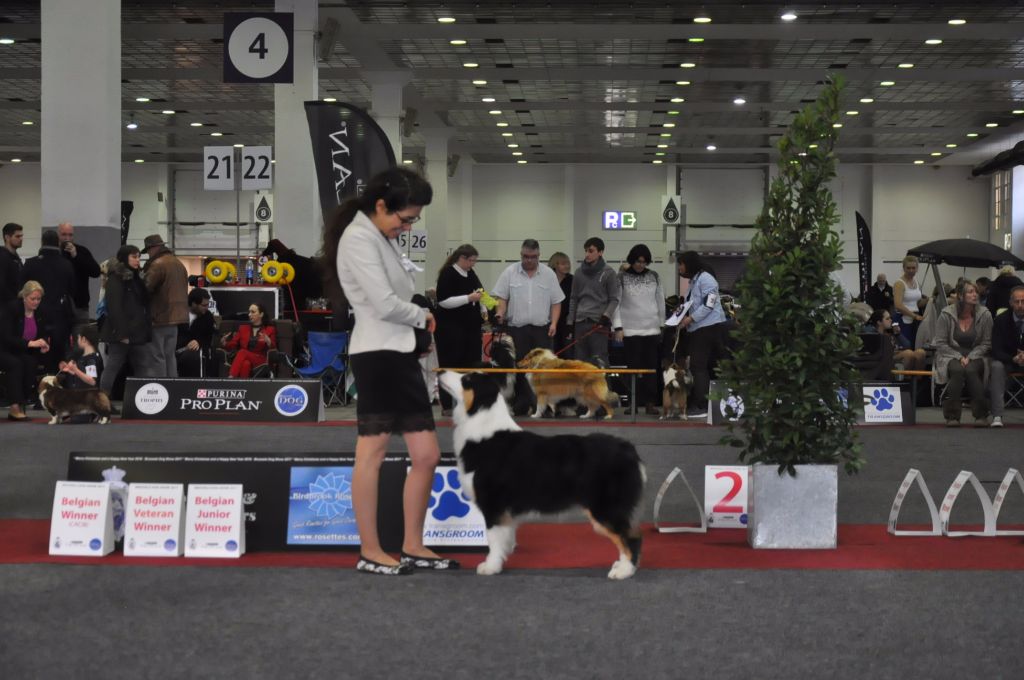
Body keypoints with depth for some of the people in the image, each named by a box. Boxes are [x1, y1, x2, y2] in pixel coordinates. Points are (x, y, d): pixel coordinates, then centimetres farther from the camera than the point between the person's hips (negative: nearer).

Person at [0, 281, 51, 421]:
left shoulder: (40, 313, 1)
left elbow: (43, 335, 12)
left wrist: (44, 345, -13)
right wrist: (29, 343, -34)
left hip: (25, 353, 4)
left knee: (30, 362, -29)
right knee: (16, 363, -35)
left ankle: (20, 405, -28)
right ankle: (15, 406, -34)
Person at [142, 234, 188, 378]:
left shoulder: (157, 264, -15)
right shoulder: (179, 263, 15)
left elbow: (145, 288, -19)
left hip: (160, 318, -9)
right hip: (176, 316, 9)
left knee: (156, 356, -5)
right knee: (170, 355, 15)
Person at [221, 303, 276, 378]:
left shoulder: (270, 329, 13)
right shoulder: (243, 328, 22)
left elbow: (273, 348, 2)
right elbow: (233, 344, 13)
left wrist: (268, 342, -20)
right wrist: (224, 343, -9)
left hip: (260, 361, -3)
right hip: (244, 359, 3)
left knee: (242, 352, -34)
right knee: (246, 364, -36)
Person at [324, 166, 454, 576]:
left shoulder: (383, 240, 19)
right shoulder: (358, 239, -10)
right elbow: (384, 304, -16)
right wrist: (423, 317, -1)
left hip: (401, 354, 9)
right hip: (377, 354, -9)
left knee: (426, 454, 7)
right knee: (372, 453, -3)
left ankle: (413, 547, 14)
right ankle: (370, 552, 3)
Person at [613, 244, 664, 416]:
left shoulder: (654, 276, 8)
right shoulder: (622, 278, 0)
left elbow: (660, 301, 14)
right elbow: (616, 303, -1)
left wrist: (663, 324, 12)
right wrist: (618, 327, -8)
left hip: (652, 329, 2)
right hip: (630, 329, -2)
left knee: (652, 367, 1)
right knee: (633, 367, -1)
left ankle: (650, 403, 6)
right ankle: (634, 403, 5)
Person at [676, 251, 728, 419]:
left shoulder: (705, 278, -9)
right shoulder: (694, 280, 21)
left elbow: (709, 304, -17)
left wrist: (691, 318, -17)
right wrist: (683, 315, 7)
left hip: (709, 327, -9)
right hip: (698, 329, 9)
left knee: (699, 366, -11)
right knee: (704, 367, 8)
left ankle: (701, 406, -11)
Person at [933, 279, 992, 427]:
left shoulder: (984, 315, -1)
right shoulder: (947, 315, -5)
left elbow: (986, 343, 2)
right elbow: (940, 343, -3)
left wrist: (970, 357, -12)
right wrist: (959, 357, -14)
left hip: (975, 356, 1)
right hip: (951, 356, -1)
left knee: (971, 370, -33)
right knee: (957, 370, -34)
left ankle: (981, 415, -25)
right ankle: (952, 416, -28)